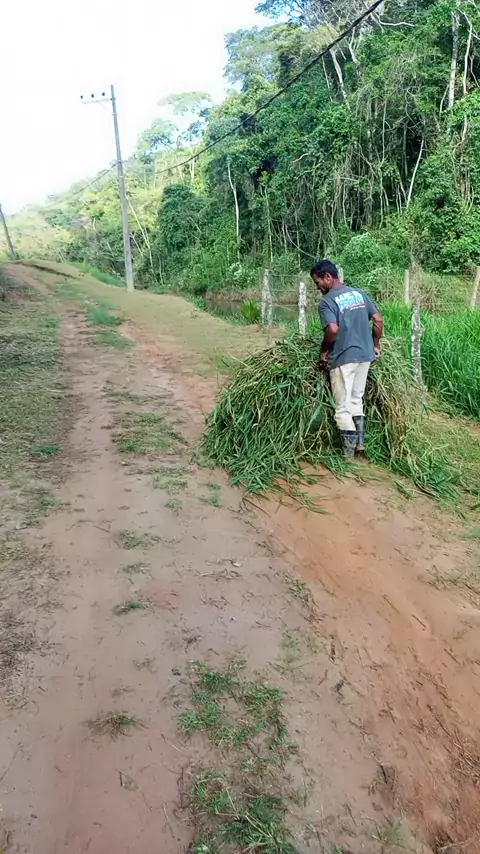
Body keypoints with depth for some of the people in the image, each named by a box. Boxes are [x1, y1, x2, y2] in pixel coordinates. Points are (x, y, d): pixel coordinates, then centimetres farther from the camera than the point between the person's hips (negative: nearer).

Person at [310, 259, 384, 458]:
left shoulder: (327, 301, -12)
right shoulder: (359, 292, 9)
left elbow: (333, 329, -25)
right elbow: (378, 319, 8)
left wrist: (324, 350, -9)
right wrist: (375, 345, 18)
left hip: (343, 358, -7)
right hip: (365, 355, 7)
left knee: (343, 407, 3)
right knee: (357, 401, 20)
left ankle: (349, 453, 8)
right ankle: (360, 443, 24)